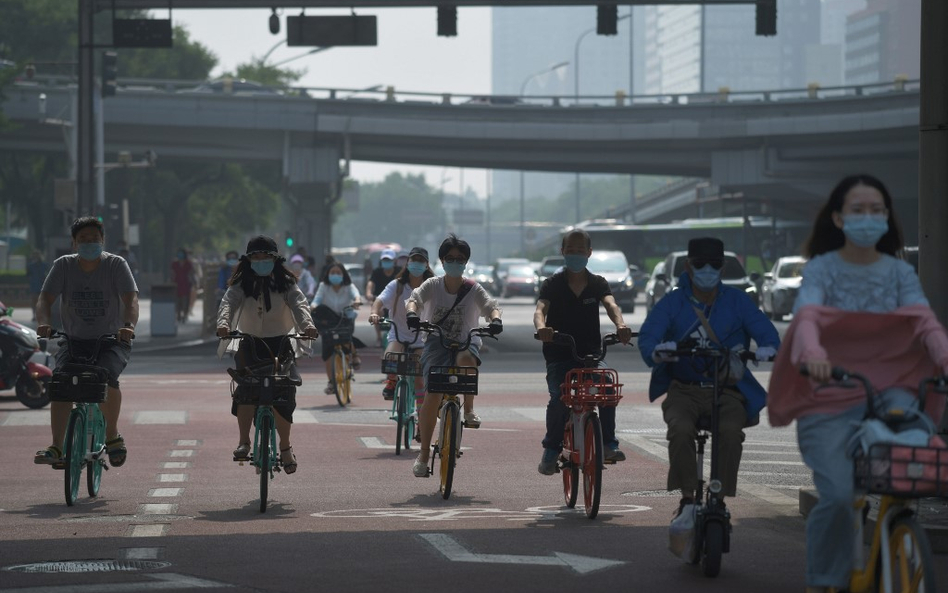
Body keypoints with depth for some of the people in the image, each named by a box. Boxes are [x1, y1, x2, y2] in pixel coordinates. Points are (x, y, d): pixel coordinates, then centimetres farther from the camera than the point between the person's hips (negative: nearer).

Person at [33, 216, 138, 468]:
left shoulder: (116, 265, -7)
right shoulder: (64, 266, -1)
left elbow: (131, 299, -19)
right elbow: (45, 299, -9)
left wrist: (128, 325, -40)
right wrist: (43, 323, -32)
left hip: (111, 341, -2)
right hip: (74, 341, 2)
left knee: (106, 378, -31)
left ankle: (112, 435, -7)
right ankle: (56, 448, -25)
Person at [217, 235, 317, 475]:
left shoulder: (286, 284, -2)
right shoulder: (240, 285, -1)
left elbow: (299, 303, -17)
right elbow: (228, 303, -18)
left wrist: (307, 325, -39)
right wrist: (223, 323, -41)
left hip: (280, 343, 0)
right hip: (251, 344, 0)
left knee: (283, 395, -11)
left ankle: (285, 446, 8)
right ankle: (243, 442, -19)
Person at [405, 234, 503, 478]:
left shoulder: (473, 289, 2)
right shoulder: (433, 286, 2)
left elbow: (491, 306, -11)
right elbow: (414, 299, -13)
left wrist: (495, 319, -34)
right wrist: (411, 313, -37)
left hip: (465, 342, 0)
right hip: (436, 344, 0)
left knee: (466, 359, -39)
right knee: (432, 395, -16)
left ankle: (469, 410, -17)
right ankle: (423, 454, -4)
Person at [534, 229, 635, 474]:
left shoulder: (597, 284, 5)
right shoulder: (553, 284, 0)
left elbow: (610, 304, -14)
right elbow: (540, 309, -17)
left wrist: (620, 325, -37)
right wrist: (541, 327, -42)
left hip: (591, 353, 1)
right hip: (559, 355, -1)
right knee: (558, 398, -24)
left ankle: (609, 444, -14)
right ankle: (551, 450, -6)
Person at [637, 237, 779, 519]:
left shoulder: (737, 301, 7)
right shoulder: (671, 303, 5)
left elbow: (766, 331, -2)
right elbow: (647, 336, -10)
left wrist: (768, 348, -28)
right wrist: (656, 352, -36)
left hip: (727, 391, 0)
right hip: (684, 391, 0)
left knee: (731, 432, -31)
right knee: (680, 430, -31)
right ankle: (687, 498, -17)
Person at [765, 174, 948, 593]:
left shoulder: (900, 273, 9)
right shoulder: (822, 268, 1)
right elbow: (807, 315, -19)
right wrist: (812, 351, -42)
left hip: (888, 388, 2)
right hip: (829, 395, -2)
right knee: (837, 495, -19)